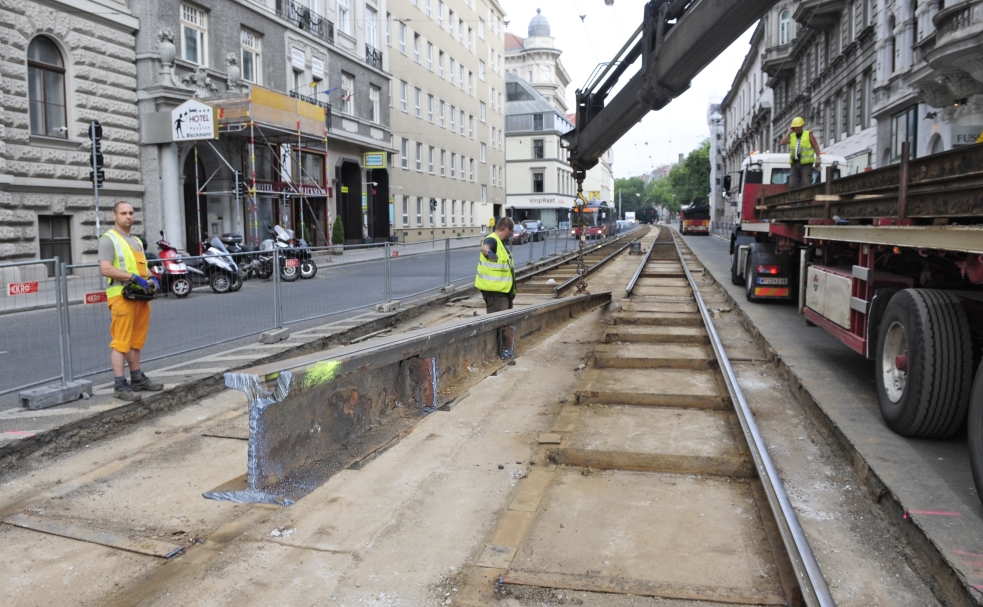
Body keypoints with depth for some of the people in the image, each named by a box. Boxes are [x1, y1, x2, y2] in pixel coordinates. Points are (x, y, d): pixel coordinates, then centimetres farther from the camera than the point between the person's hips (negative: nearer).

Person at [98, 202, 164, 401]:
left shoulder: (136, 240, 21)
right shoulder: (108, 239, -4)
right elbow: (105, 269, -16)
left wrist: (151, 279, 6)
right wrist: (134, 277, -22)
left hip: (141, 296, 8)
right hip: (122, 295, -8)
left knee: (136, 341, 13)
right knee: (121, 341, -7)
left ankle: (138, 379, 21)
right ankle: (120, 385, -6)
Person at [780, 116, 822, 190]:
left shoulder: (808, 134, 6)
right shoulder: (791, 136, 15)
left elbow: (816, 146, 4)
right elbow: (783, 142, -1)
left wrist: (818, 158, -5)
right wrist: (789, 132, 4)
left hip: (806, 164, -4)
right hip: (795, 163, 4)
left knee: (806, 184, -10)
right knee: (792, 185, -1)